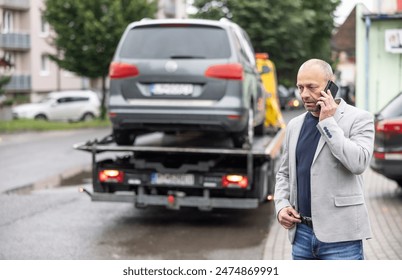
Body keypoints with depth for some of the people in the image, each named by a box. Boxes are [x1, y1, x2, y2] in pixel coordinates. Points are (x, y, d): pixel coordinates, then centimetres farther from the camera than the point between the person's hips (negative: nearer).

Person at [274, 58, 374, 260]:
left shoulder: (358, 118, -3)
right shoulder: (295, 125, 14)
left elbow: (359, 162, -19)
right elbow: (284, 173, 21)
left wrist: (328, 122, -14)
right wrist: (281, 205, 3)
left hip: (339, 236, -6)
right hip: (302, 233, 6)